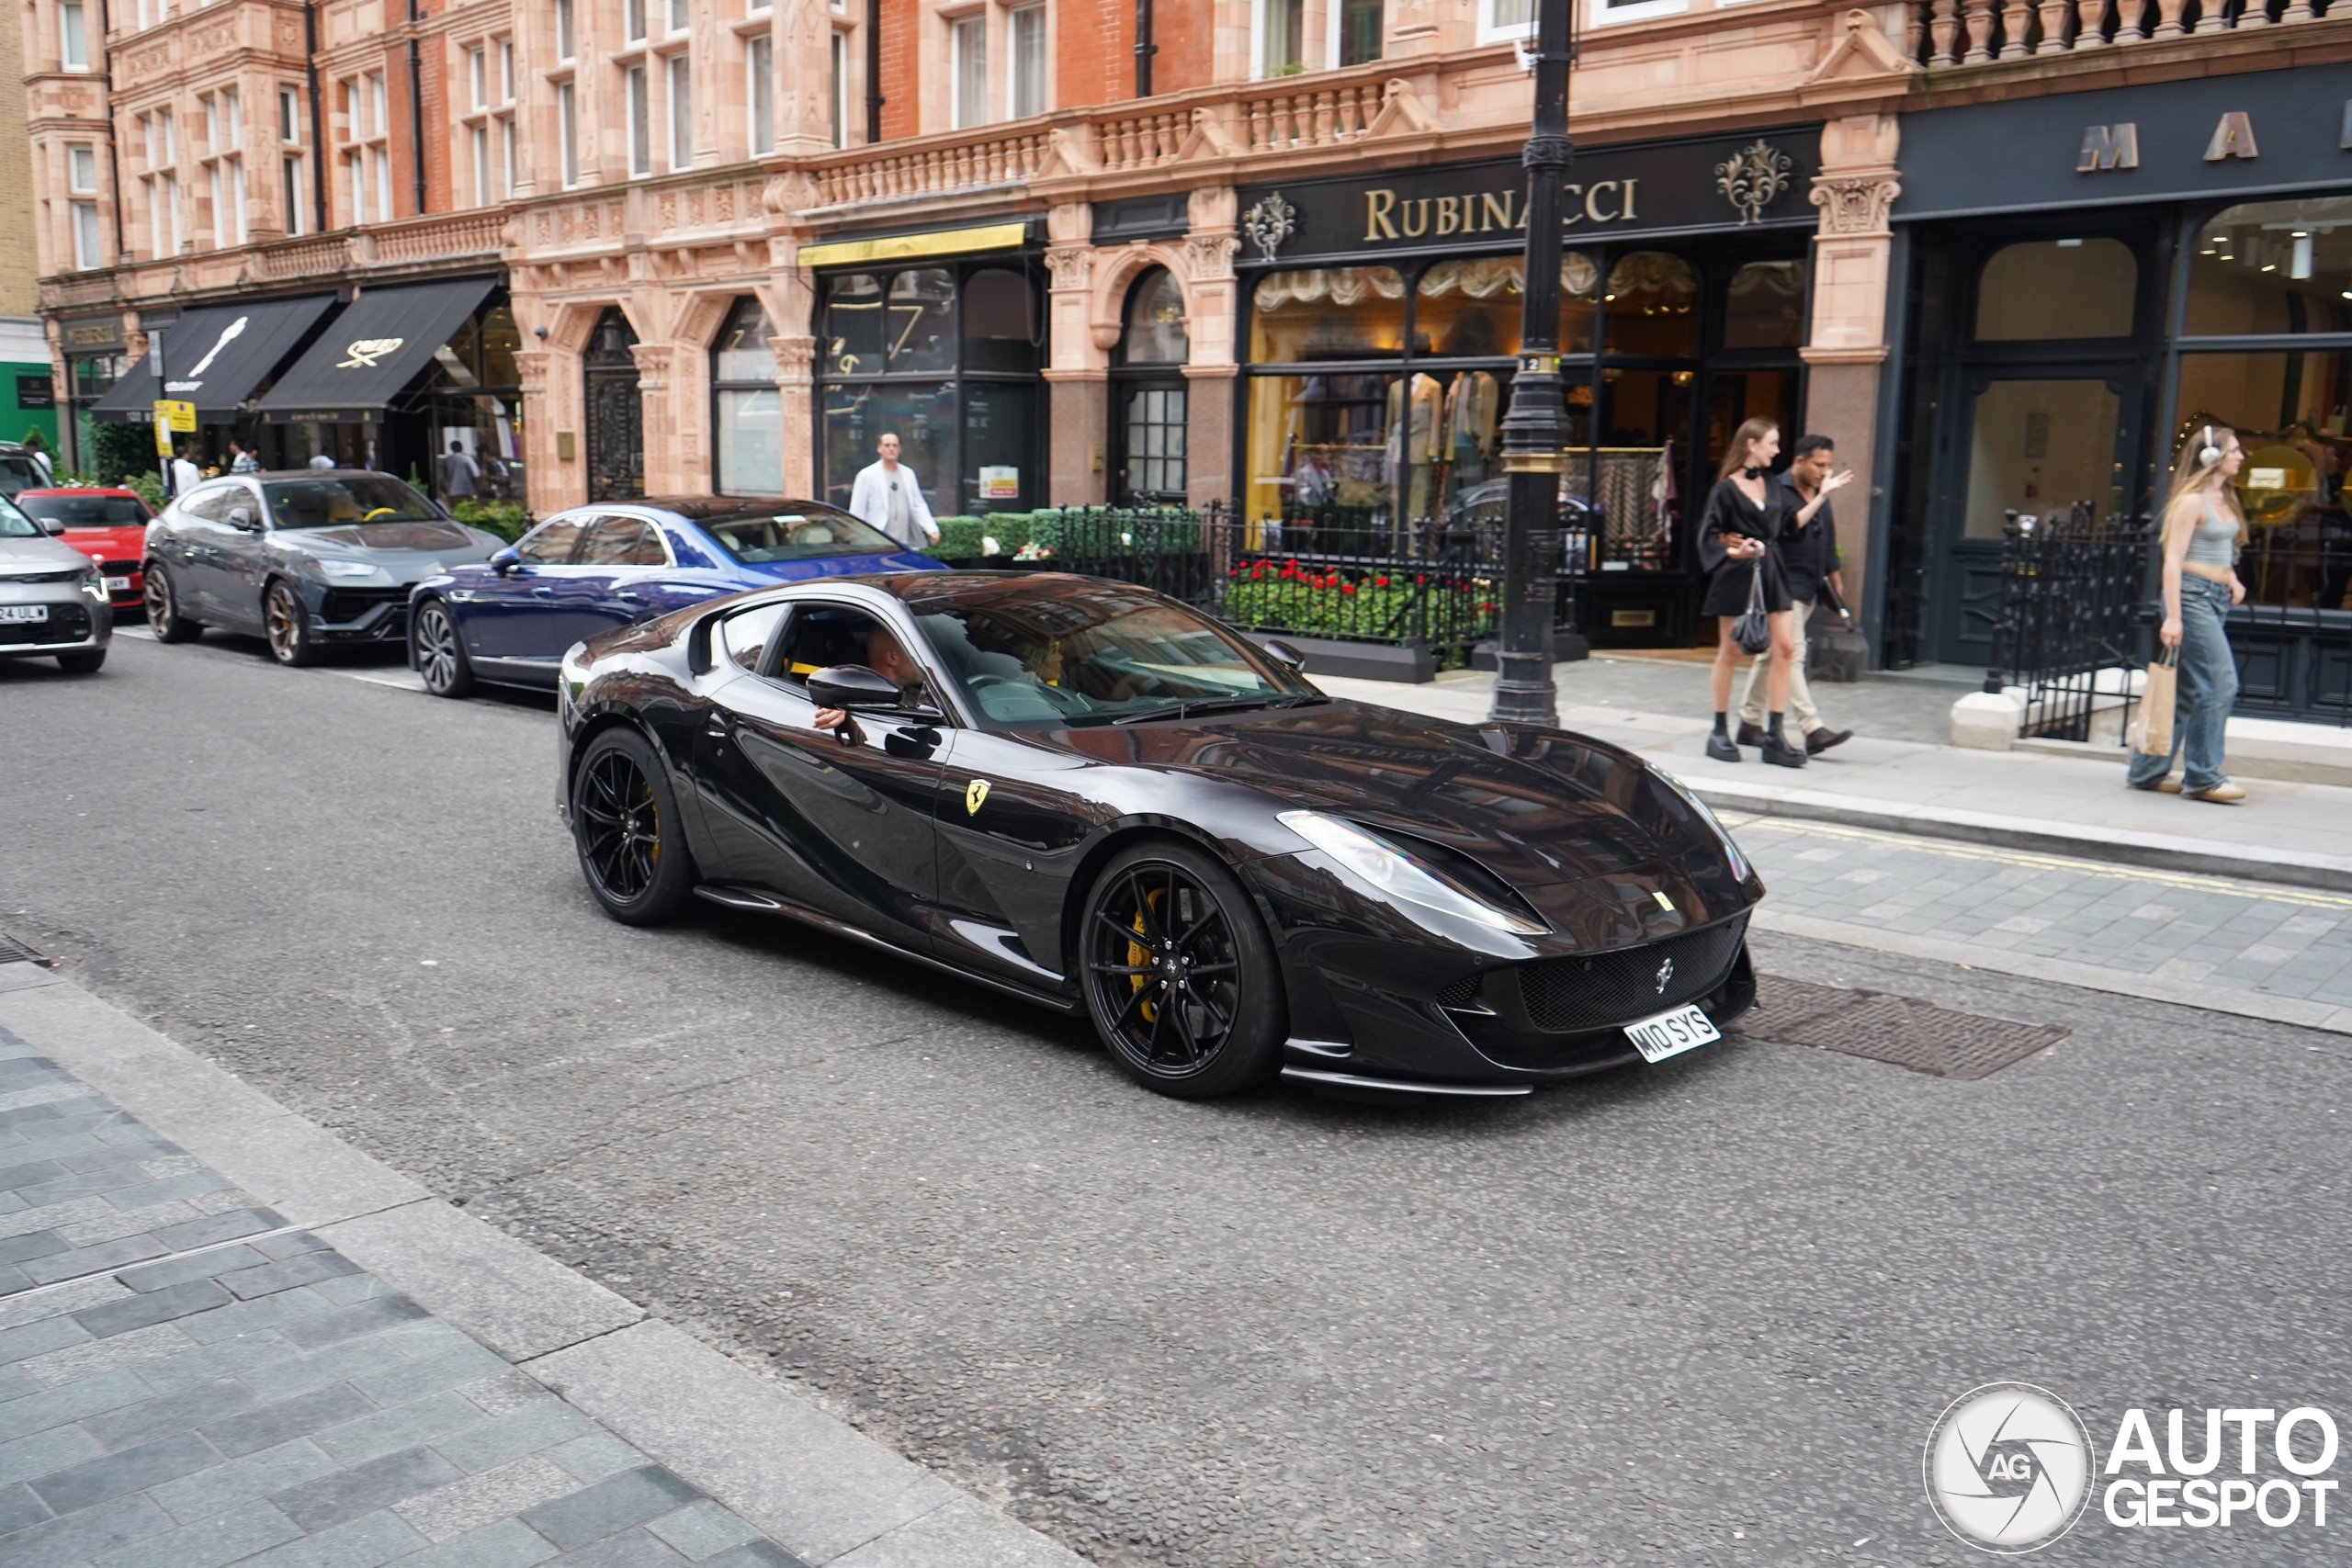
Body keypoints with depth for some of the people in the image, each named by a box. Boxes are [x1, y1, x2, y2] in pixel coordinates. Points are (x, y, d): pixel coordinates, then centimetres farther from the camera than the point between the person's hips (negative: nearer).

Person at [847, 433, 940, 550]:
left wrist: (931, 529, 1)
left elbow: (918, 505, 15)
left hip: (907, 545, 5)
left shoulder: (908, 474, 14)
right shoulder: (867, 475, 0)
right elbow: (857, 511, -1)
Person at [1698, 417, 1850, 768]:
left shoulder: (1771, 485, 13)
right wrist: (1735, 551, -23)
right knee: (1731, 651, 3)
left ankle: (1774, 735, -1)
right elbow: (1709, 535, -7)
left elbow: (1791, 524, 16)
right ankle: (1720, 732, 14)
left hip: (1772, 573, 6)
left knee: (1785, 647, -4)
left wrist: (1822, 495, 18)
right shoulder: (1726, 489, -6)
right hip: (1738, 575, -6)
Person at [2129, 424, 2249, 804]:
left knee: (2190, 691, 9)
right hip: (2193, 596, -9)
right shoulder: (2191, 501, -11)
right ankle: (2202, 777, -4)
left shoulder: (2225, 499, 15)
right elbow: (2173, 560, -16)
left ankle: (2147, 771, 14)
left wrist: (2233, 580, 9)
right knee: (2220, 683, -11)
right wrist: (2173, 616, -22)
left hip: (2217, 599, 9)